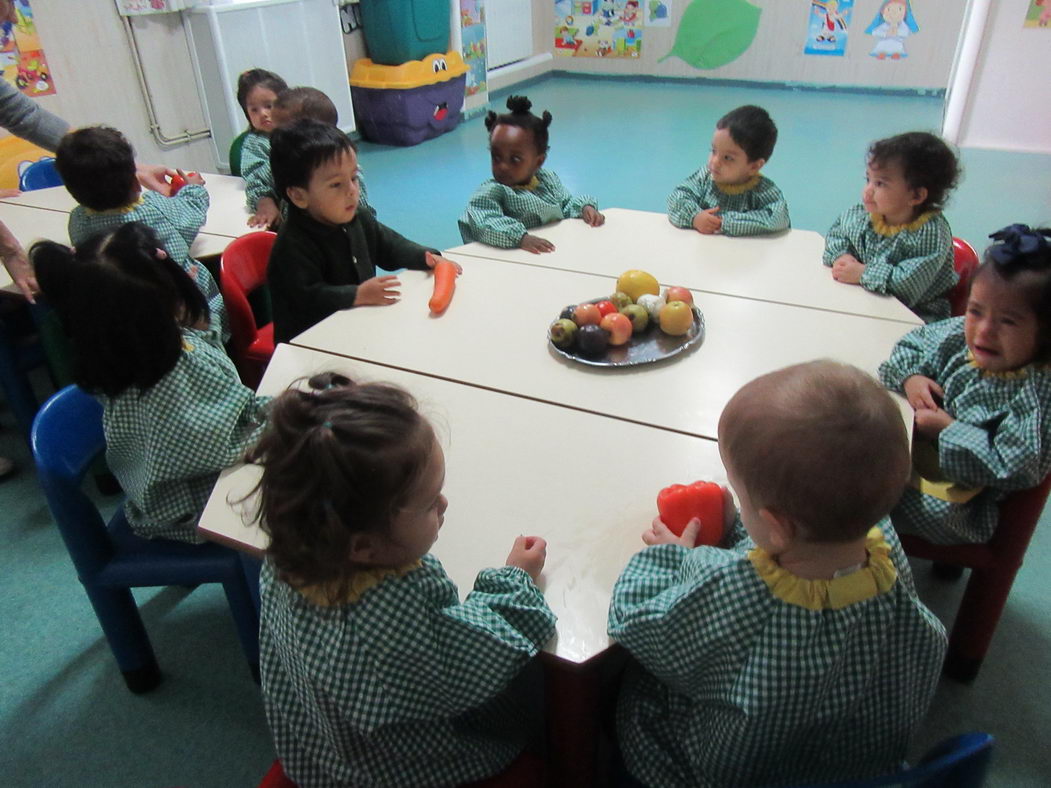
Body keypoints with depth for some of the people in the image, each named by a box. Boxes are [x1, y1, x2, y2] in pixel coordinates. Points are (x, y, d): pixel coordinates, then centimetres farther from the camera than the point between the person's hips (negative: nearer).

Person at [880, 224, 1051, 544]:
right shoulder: (959, 335, -7)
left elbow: (1013, 467, -28)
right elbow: (913, 344, 11)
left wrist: (948, 431, -25)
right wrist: (911, 377, -10)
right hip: (913, 444, 7)